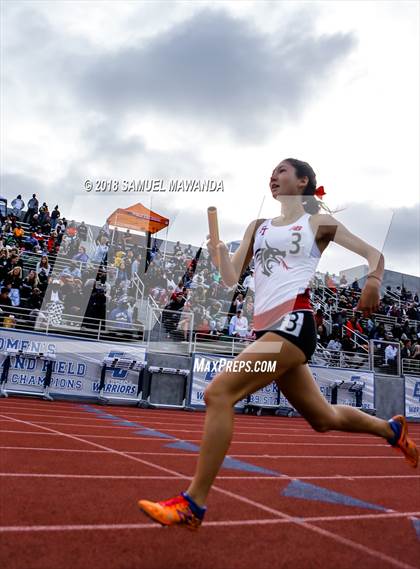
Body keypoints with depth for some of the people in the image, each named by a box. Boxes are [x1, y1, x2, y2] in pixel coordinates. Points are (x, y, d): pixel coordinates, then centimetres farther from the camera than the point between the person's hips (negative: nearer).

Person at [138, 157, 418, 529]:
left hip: (293, 322, -7)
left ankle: (193, 504, -12)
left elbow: (374, 253, 9)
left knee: (218, 393, -20)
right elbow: (232, 279, 15)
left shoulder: (319, 223, 8)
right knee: (323, 418, 18)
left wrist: (373, 282, -13)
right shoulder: (258, 226, 23)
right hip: (266, 328, 7)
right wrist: (219, 252, -5)